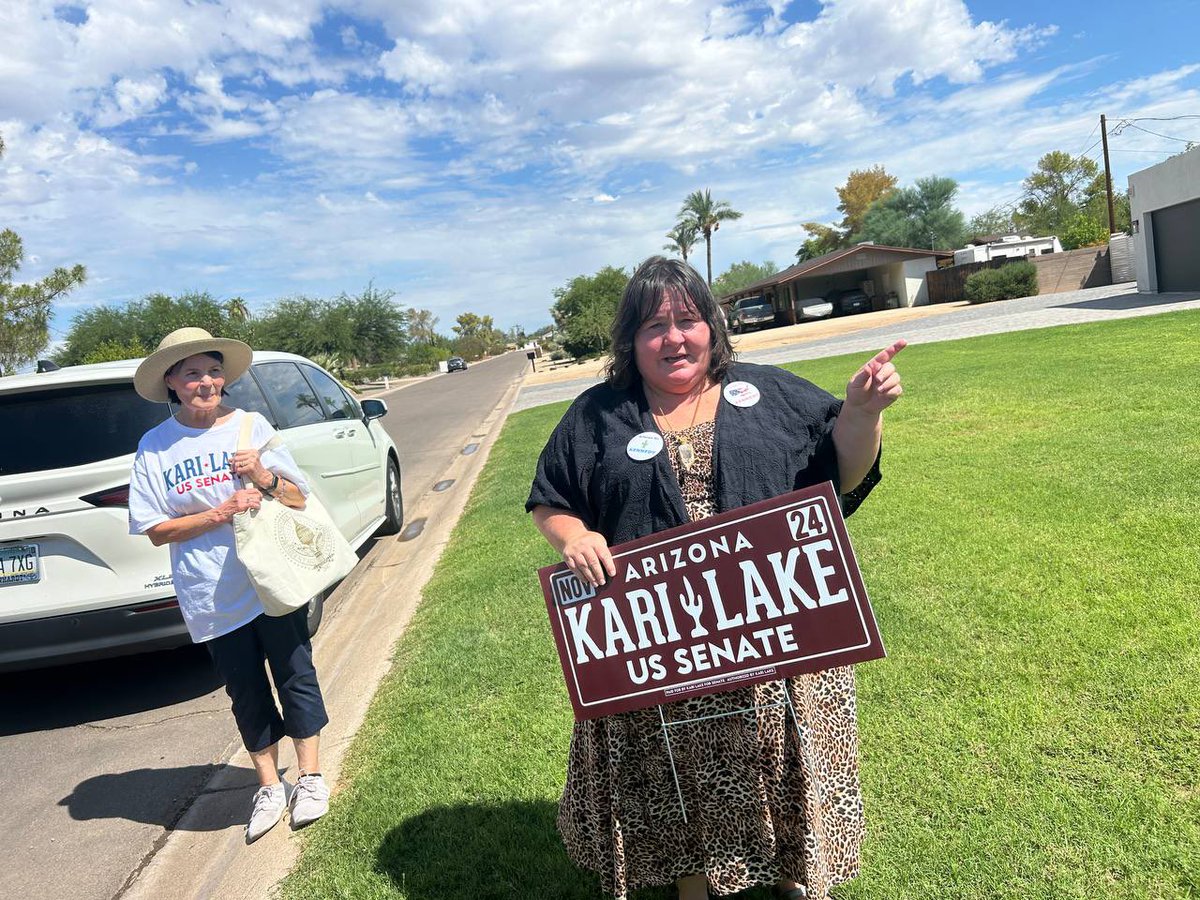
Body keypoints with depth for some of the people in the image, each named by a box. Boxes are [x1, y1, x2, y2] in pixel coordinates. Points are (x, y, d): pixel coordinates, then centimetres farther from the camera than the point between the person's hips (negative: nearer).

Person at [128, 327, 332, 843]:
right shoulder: (154, 447, -2)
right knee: (247, 695, 11)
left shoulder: (252, 427, -1)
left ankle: (310, 777, 27)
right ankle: (269, 786, 30)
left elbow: (299, 498, 0)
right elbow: (157, 530, -4)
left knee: (296, 678, 8)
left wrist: (265, 477, -20)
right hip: (211, 601, 0)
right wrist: (222, 513, -17)